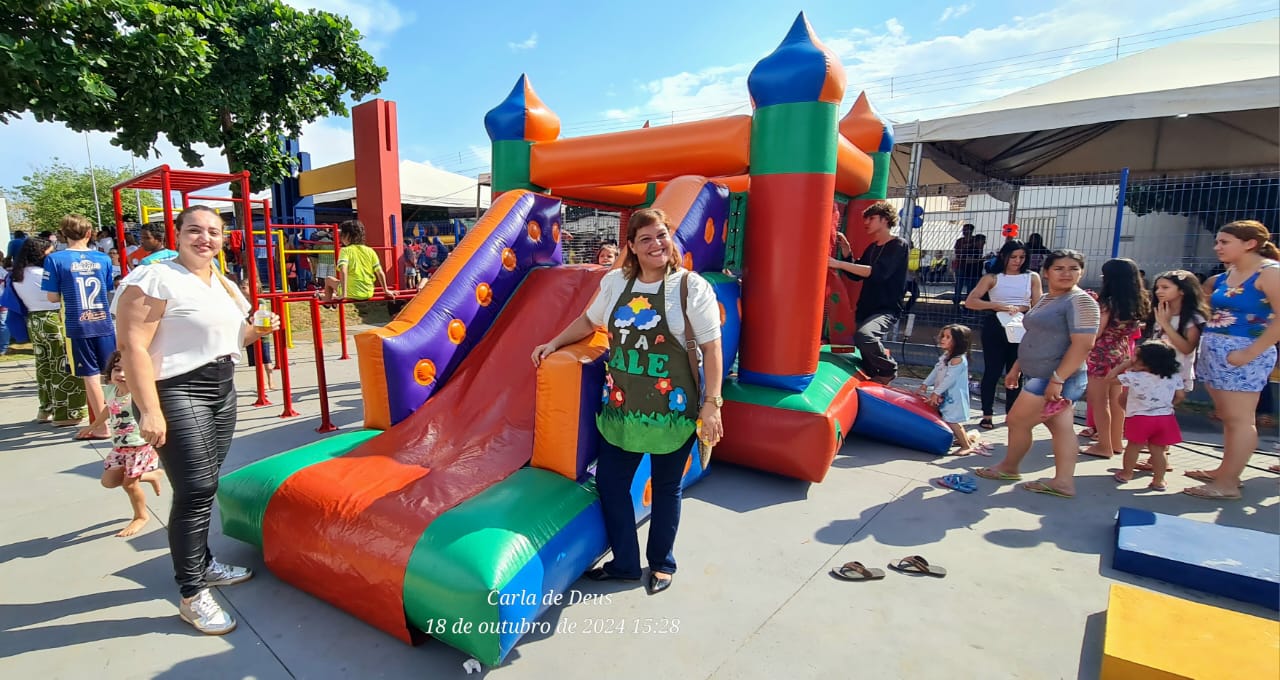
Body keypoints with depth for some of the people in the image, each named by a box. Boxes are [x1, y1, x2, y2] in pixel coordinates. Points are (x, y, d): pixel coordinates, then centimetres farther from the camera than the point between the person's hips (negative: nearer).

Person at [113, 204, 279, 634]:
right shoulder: (156, 279, -13)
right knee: (195, 491, -9)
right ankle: (192, 595, 3)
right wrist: (149, 410, -24)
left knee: (205, 488, 17)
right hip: (177, 393, -8)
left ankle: (204, 564, 33)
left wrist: (258, 330, 5)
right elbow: (133, 347, -18)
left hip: (223, 390, 8)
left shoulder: (222, 284, 14)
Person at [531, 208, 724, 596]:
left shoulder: (692, 287, -11)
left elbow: (711, 349, -11)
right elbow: (589, 321, 19)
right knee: (609, 482, 11)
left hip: (672, 408, -4)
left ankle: (661, 564, 36)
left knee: (666, 487, 13)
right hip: (621, 406, 4)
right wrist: (553, 344, 17)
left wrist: (712, 404, -14)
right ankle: (624, 562, 33)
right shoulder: (615, 282, 2)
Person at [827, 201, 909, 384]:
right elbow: (856, 275, 17)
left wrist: (839, 264, -29)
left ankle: (888, 369, -10)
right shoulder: (872, 248, 15)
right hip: (866, 309, 8)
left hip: (887, 310, -8)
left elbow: (877, 272, -24)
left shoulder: (898, 245, -9)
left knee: (863, 336, -34)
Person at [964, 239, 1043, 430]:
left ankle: (1011, 413, 21)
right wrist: (996, 305, -17)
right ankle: (987, 414, 9)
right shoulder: (992, 278, 1)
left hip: (1021, 329, 2)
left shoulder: (1032, 277, 7)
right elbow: (970, 301, -9)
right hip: (995, 327, -2)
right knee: (992, 370, 1)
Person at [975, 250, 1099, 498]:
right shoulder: (1045, 300, 14)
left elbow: (1082, 345, -22)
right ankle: (1063, 481, 13)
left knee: (1017, 421, 0)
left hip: (1055, 379, -9)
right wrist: (1016, 367, 21)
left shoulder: (1080, 301, -14)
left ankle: (1008, 468, 19)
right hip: (1042, 377, 9)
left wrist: (1057, 379, -25)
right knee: (1060, 428, 9)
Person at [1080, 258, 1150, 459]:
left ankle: (1104, 446, 5)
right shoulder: (1138, 303, 4)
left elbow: (1094, 335, -17)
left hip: (1102, 356, -8)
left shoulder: (1107, 303, -17)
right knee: (1116, 400, 17)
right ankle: (1115, 443, 26)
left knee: (1099, 401, 1)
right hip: (1122, 354, 8)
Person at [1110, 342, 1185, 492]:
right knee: (1158, 450, 11)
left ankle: (1126, 473, 24)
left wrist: (1127, 363, -1)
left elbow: (1110, 377, -6)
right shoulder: (1175, 377, 1)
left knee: (1133, 446, 12)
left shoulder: (1134, 377, -14)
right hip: (1165, 418, 4)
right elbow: (1180, 396, 7)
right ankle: (1158, 481, 14)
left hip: (1140, 419, -4)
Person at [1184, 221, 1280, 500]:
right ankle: (1225, 471, 24)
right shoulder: (1223, 276, 11)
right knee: (1227, 418, 15)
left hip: (1241, 353, -7)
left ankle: (1228, 484, 4)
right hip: (1214, 351, 7)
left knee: (1239, 419, -1)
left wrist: (1250, 353, -19)